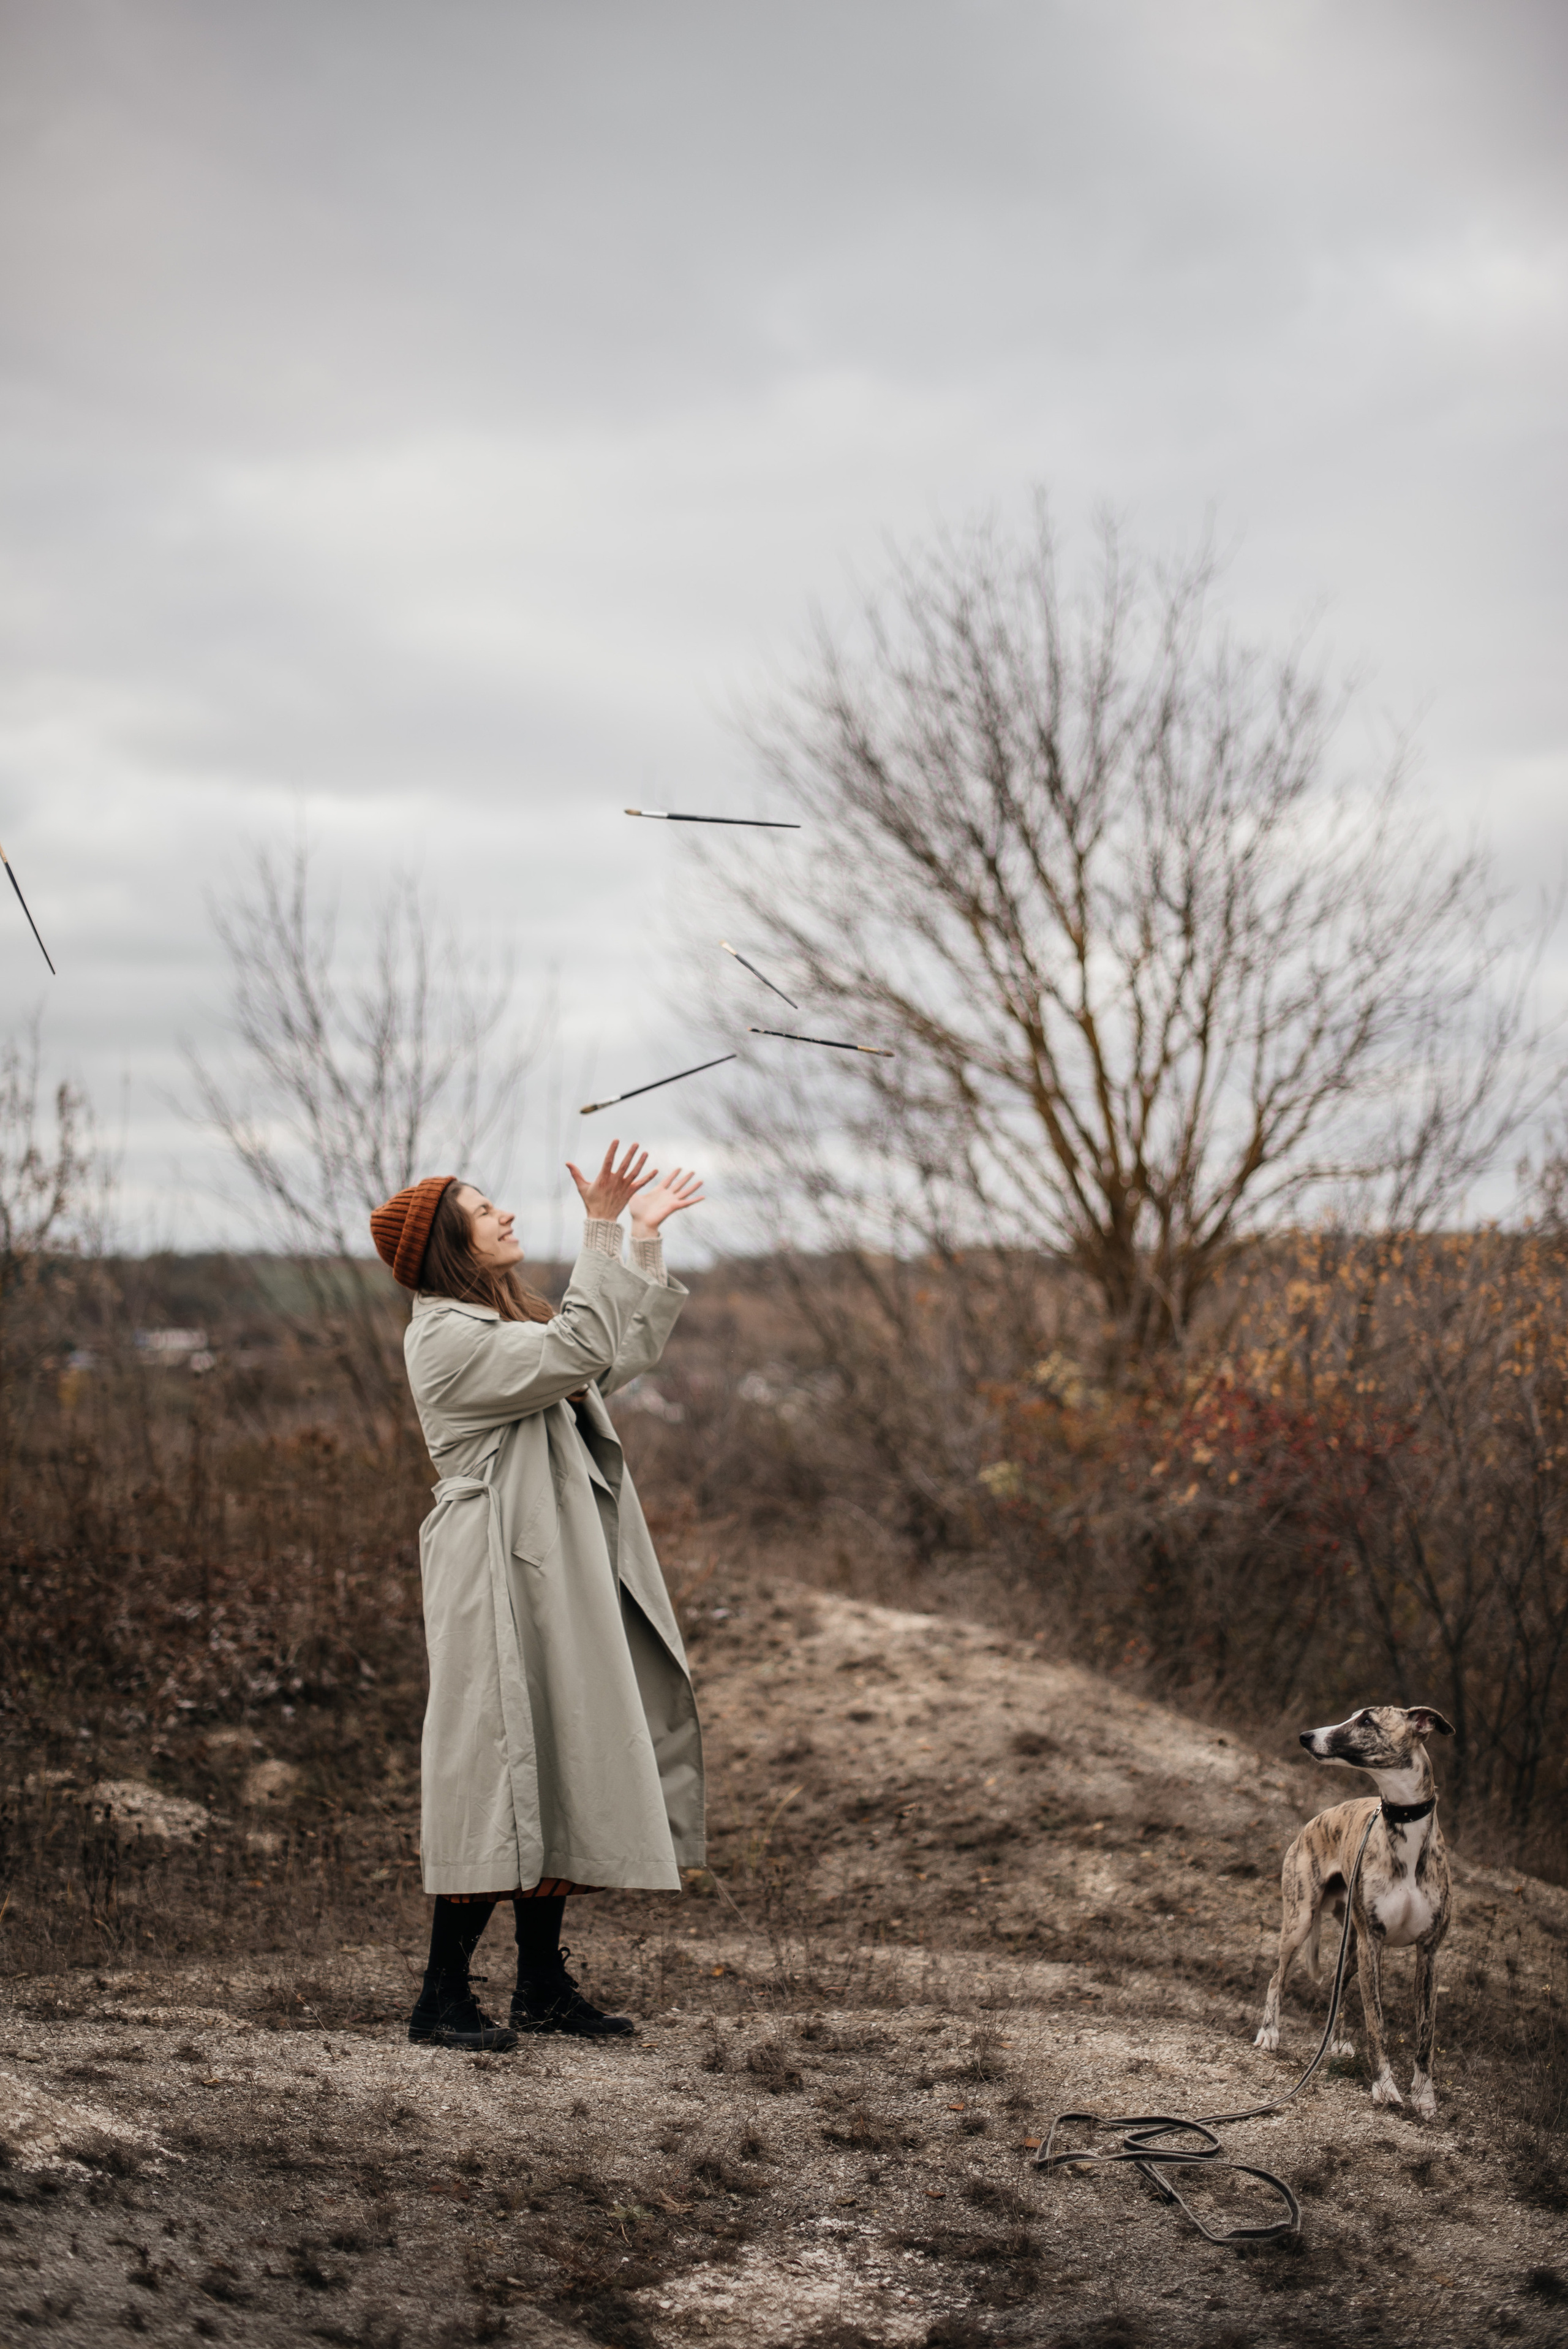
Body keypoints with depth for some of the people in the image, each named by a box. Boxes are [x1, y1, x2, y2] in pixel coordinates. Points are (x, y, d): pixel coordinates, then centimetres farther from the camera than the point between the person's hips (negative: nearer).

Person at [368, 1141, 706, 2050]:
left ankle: (544, 1983, 18)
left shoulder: (510, 1322, 18)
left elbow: (624, 1354, 20)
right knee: (498, 1767, -9)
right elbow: (578, 1351, -23)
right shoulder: (446, 1336, -13)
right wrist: (604, 1232, -23)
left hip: (559, 1570, 10)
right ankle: (444, 1995, -2)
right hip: (500, 1574, -10)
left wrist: (646, 1239, 17)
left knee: (561, 1766, 10)